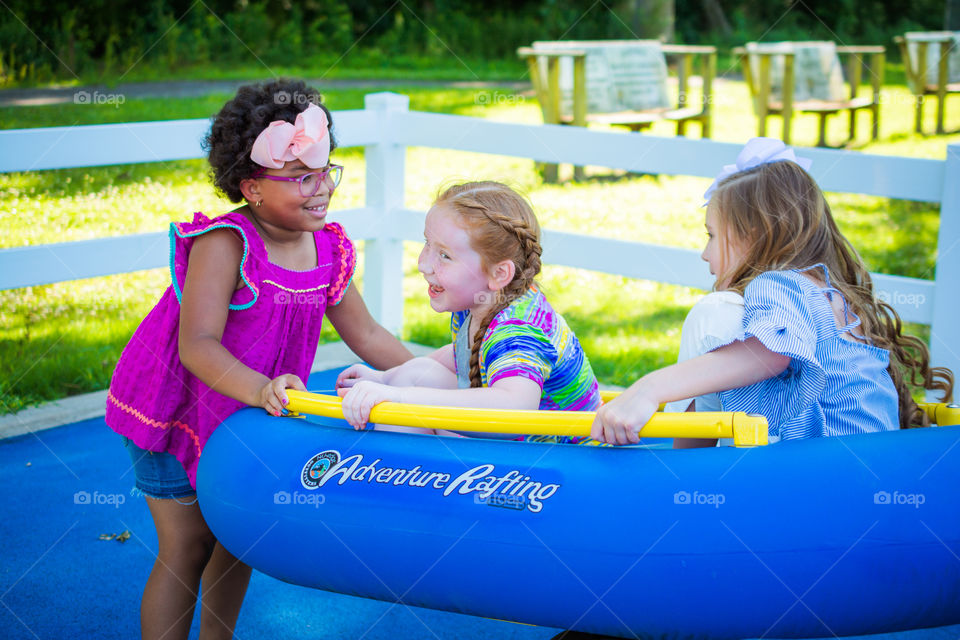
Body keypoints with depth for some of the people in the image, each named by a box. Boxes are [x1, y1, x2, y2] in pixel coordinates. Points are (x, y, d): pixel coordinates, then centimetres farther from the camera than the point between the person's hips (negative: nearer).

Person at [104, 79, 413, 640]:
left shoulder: (330, 249, -8)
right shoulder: (224, 243, -29)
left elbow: (365, 334, 3)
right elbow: (196, 344, -37)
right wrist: (257, 388, -53)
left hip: (247, 412, 6)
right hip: (172, 408, -6)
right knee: (186, 546, -1)